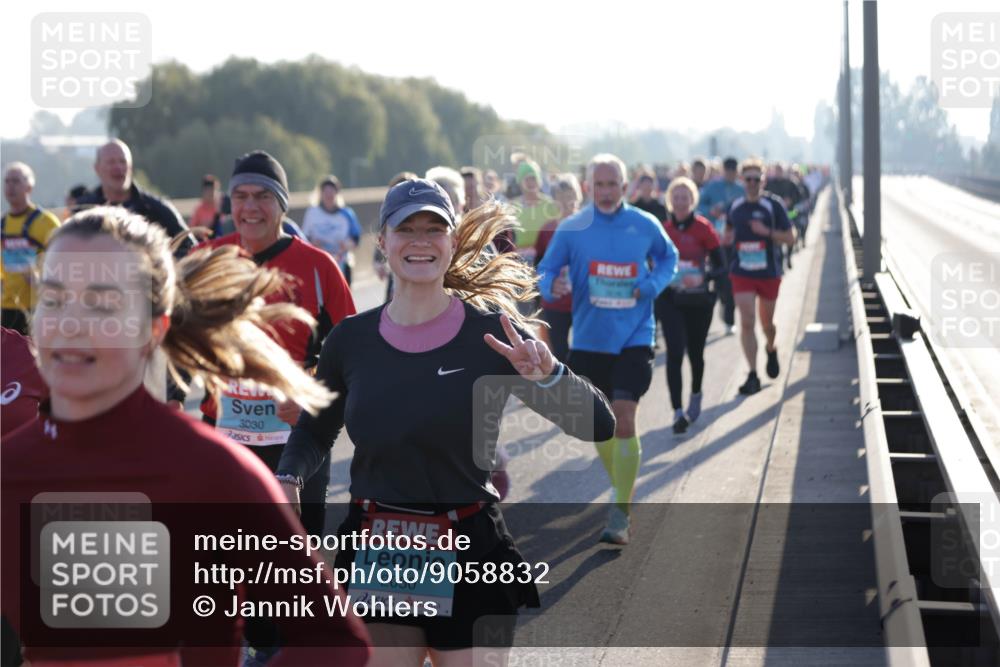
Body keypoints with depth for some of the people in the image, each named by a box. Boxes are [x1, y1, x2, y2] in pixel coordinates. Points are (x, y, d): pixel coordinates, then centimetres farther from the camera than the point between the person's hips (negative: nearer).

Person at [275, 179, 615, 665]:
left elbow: (598, 425, -10)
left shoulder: (493, 333, -8)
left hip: (469, 557, -2)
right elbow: (314, 430, 17)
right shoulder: (351, 339, 0)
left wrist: (548, 376, -28)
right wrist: (288, 479, -3)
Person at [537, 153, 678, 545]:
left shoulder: (645, 226, -1)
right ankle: (622, 487, 38)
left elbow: (668, 258, 15)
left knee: (624, 420, -15)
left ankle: (619, 516, -11)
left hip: (633, 339, -2)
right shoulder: (571, 229, -2)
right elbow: (546, 271, 2)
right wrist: (552, 286, -22)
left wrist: (652, 285, -5)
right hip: (588, 340, 2)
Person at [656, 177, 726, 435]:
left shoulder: (703, 228, -7)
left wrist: (703, 278, -24)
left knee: (695, 352, 14)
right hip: (670, 299, 1)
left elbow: (720, 266, -7)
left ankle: (695, 395, 43)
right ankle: (678, 412, -13)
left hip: (698, 299, -1)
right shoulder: (664, 229, 1)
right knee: (674, 352, -12)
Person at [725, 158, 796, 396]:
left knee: (766, 322, 12)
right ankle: (753, 376, -9)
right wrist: (728, 238, -1)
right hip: (741, 273, 1)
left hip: (769, 272, -1)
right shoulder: (735, 207, 4)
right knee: (746, 322, -10)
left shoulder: (773, 205, -6)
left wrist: (767, 232, -19)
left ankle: (771, 350, 47)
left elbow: (790, 238, -5)